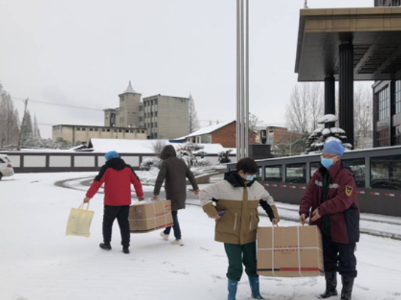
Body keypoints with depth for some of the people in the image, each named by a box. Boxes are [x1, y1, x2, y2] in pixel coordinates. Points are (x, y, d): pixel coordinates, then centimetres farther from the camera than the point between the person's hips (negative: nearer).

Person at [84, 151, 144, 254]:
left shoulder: (106, 168, -4)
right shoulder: (127, 168, 7)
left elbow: (97, 182, -10)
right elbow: (136, 181, 10)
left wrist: (88, 196, -9)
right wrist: (140, 195, 21)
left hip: (111, 202, -3)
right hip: (125, 202, 4)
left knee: (107, 222, 14)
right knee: (124, 224, 9)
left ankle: (107, 243, 23)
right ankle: (126, 247, 7)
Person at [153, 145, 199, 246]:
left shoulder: (166, 163, -9)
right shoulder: (181, 162, 8)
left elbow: (160, 178, -18)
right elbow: (190, 175, 11)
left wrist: (156, 193, -18)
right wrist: (195, 187, 21)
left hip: (172, 192, -6)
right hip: (181, 192, 6)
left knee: (173, 214, 0)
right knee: (172, 211, 20)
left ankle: (178, 238, -2)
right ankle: (166, 233, 34)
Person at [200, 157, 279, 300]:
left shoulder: (256, 186, -1)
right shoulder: (224, 186, -18)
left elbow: (267, 199, 18)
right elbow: (204, 194, -11)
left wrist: (274, 216, 12)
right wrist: (213, 214, -14)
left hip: (250, 234, 5)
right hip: (230, 234, -4)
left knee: (252, 264, 15)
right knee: (235, 267, 1)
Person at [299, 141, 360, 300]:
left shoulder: (346, 176, -19)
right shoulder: (318, 174, 2)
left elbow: (343, 200, -27)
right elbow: (309, 193, -2)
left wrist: (322, 209, -27)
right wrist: (304, 211, -17)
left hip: (343, 225, -6)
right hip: (324, 225, 7)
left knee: (346, 259, 6)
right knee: (327, 258, 17)